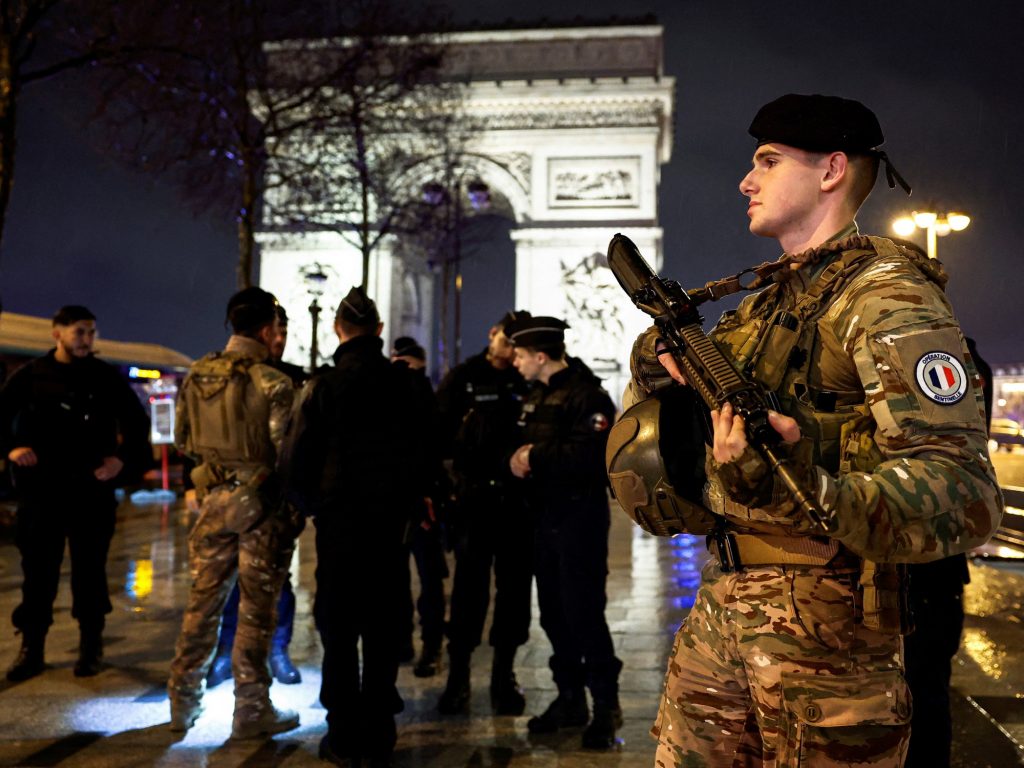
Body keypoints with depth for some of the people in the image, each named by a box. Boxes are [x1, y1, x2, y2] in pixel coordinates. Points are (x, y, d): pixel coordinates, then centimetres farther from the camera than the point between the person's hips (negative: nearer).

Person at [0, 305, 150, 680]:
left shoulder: (106, 376, 3)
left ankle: (91, 647, 18)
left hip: (92, 490, 0)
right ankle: (32, 649, 16)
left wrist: (124, 459, -2)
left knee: (90, 570, 7)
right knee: (38, 571, 5)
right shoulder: (30, 375, 3)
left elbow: (137, 420, 9)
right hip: (41, 490, 0)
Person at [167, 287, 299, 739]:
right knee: (256, 609, 4)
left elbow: (182, 440, 11)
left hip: (213, 498, 6)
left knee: (203, 601, 16)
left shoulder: (196, 376, 3)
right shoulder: (272, 383, -16)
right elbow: (285, 449, -16)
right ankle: (251, 710, 12)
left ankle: (183, 702, 25)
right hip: (261, 503, -5)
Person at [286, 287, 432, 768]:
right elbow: (420, 447, 3)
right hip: (392, 516, 3)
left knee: (339, 628, 7)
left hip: (340, 516, -3)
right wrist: (410, 503, 13)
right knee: (384, 628, 11)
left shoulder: (326, 385, -9)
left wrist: (307, 504, 9)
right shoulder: (403, 382, -1)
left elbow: (302, 459, -8)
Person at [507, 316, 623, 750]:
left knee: (584, 613, -6)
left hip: (580, 519, -8)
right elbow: (524, 446, 17)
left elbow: (591, 456, -24)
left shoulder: (586, 394, -12)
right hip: (545, 519, 8)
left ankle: (606, 706, 8)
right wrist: (514, 459, -5)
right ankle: (570, 699, 26)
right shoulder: (535, 397, 16)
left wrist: (536, 460, -17)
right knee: (554, 614, 13)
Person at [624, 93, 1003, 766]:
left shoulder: (886, 295, -15)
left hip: (826, 626, -7)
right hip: (722, 607, 8)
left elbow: (966, 496, -25)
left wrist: (809, 494, -43)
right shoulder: (771, 298, 12)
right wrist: (661, 350, 1)